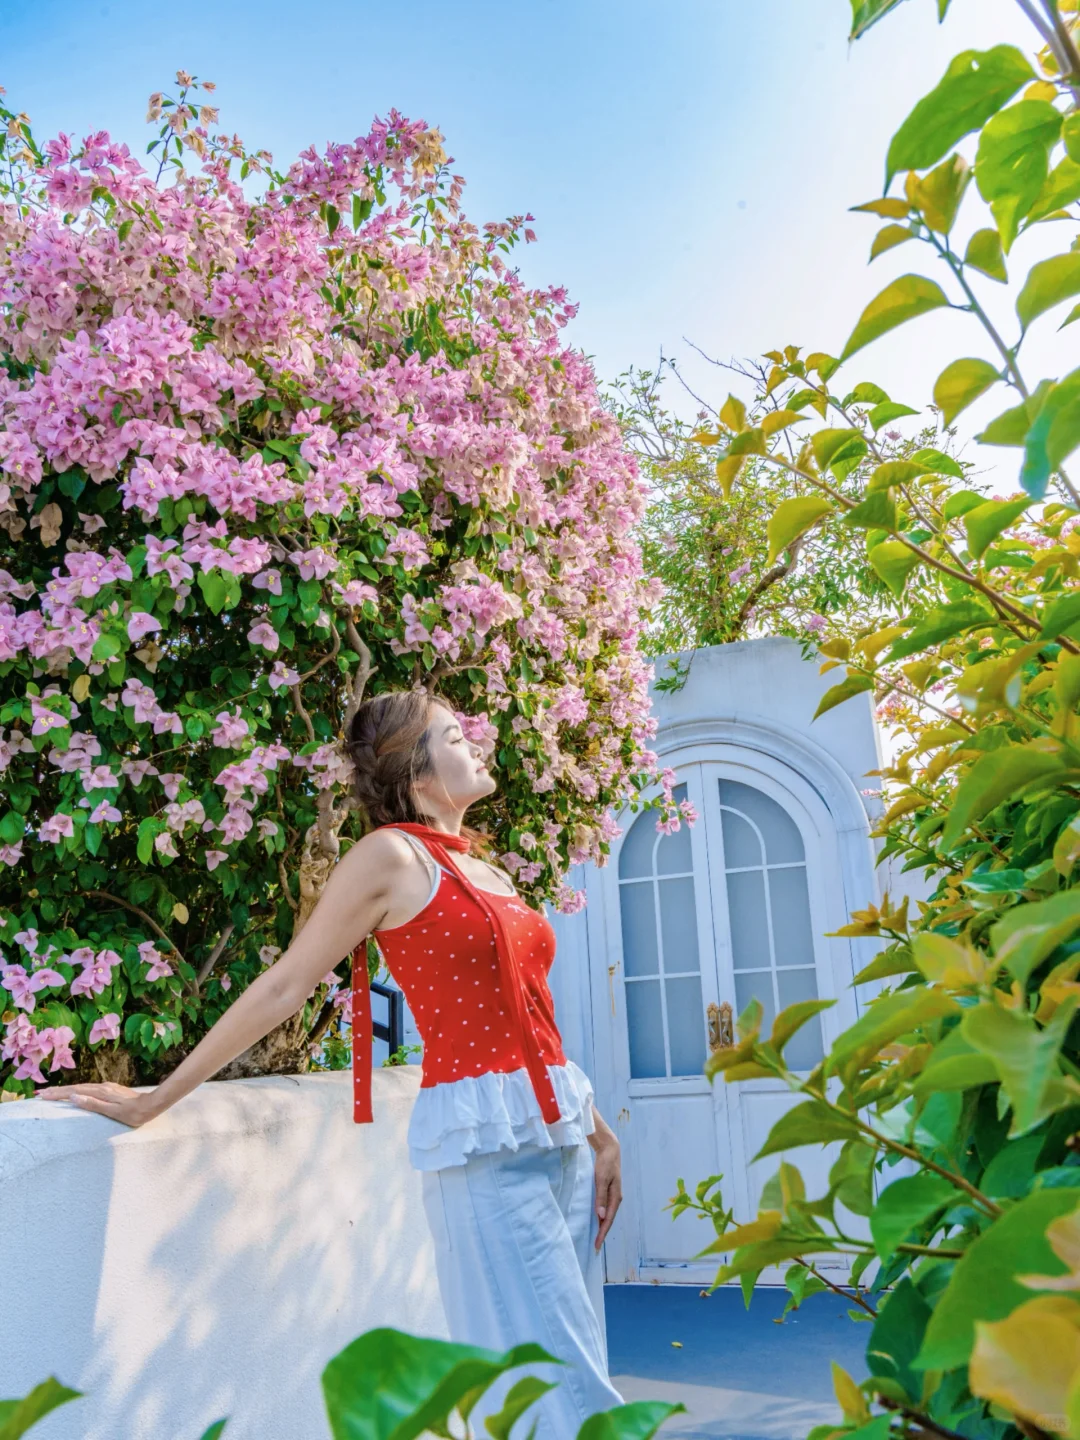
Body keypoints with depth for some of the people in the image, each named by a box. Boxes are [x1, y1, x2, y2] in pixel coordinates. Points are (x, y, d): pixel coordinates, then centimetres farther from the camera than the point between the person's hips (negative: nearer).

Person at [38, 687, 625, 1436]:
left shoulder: (486, 873, 15)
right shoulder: (393, 855, -8)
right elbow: (283, 987, -5)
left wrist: (597, 1132, 18)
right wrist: (155, 1100, -3)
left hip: (557, 1131, 8)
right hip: (484, 1135, -8)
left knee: (571, 1366, 16)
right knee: (559, 1378, -2)